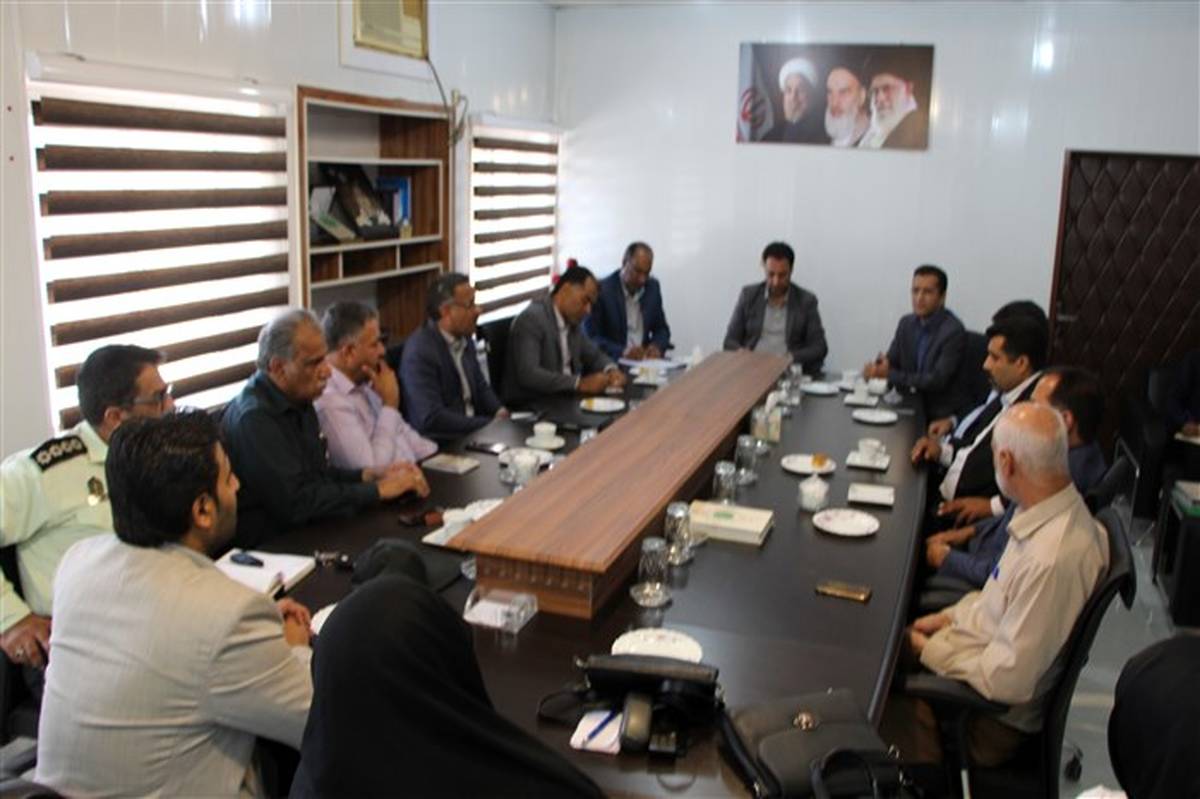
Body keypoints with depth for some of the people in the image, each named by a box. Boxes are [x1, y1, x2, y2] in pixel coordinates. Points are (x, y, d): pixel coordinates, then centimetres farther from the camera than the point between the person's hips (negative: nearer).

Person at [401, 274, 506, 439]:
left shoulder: (464, 339, 6)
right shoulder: (420, 352, -17)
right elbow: (431, 419, -22)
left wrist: (499, 412, -2)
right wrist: (491, 425, -18)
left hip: (472, 432, 8)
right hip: (439, 443, -8)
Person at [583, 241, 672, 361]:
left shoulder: (653, 287, 7)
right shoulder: (600, 289, -10)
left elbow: (662, 329, 14)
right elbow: (590, 337, -12)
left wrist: (657, 346, -8)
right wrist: (622, 352, -26)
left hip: (644, 360, 5)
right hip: (611, 363, -4)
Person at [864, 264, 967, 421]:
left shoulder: (954, 331, -15)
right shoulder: (906, 323, 6)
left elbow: (937, 380, -20)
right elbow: (890, 362, 9)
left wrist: (890, 375, -18)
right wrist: (877, 369, -15)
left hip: (941, 416, -6)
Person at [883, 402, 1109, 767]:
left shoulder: (1052, 559, -33)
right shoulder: (1053, 514, -4)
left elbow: (1008, 680, -26)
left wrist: (930, 651, -15)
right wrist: (950, 616, 4)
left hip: (994, 713, -8)